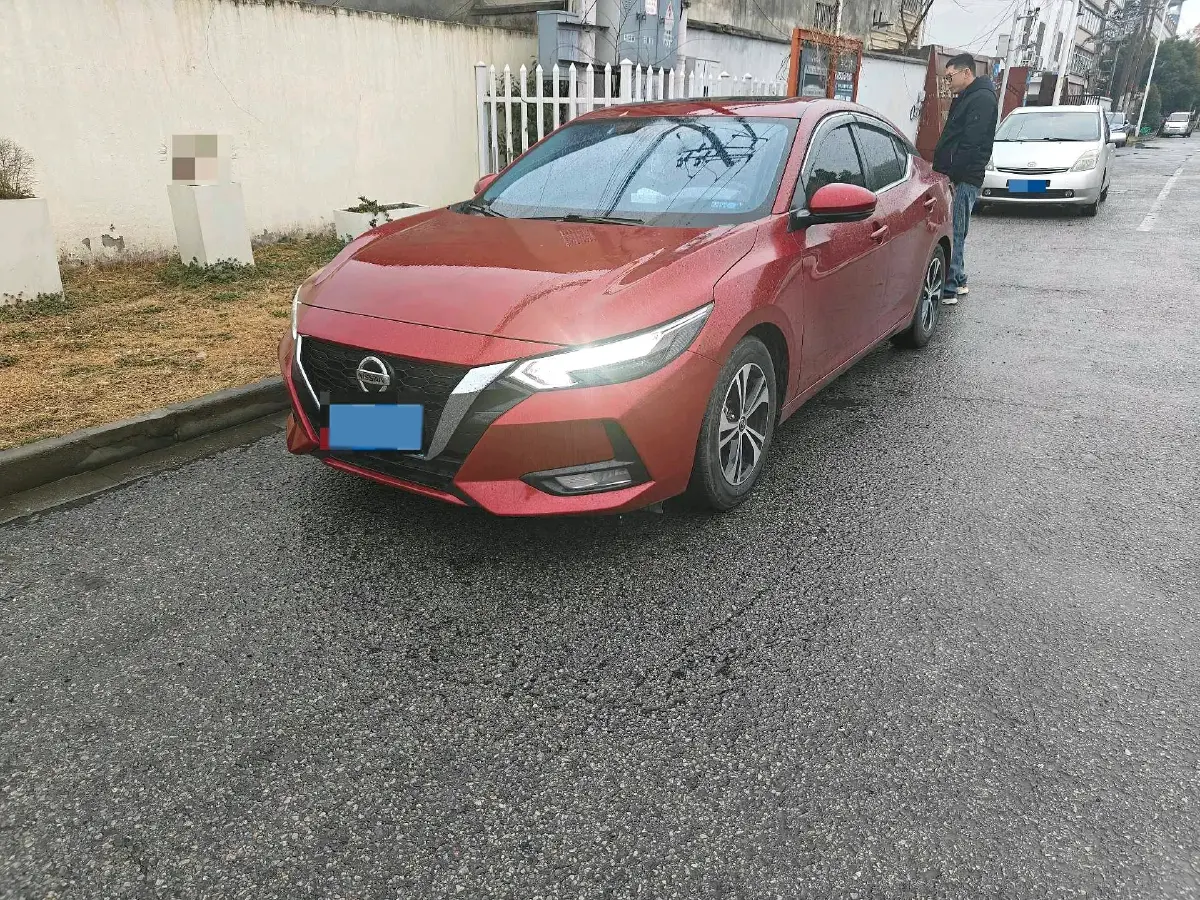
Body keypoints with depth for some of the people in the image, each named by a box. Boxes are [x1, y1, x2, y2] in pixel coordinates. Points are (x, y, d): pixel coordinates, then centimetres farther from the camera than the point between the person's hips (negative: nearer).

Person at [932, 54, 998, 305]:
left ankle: (949, 289, -11)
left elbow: (971, 144, -18)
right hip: (954, 177, 10)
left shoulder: (982, 99, -9)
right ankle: (958, 281, 22)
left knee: (953, 234, -11)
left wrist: (951, 173, -19)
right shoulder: (964, 99, 22)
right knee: (953, 232, 13)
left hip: (964, 179, -10)